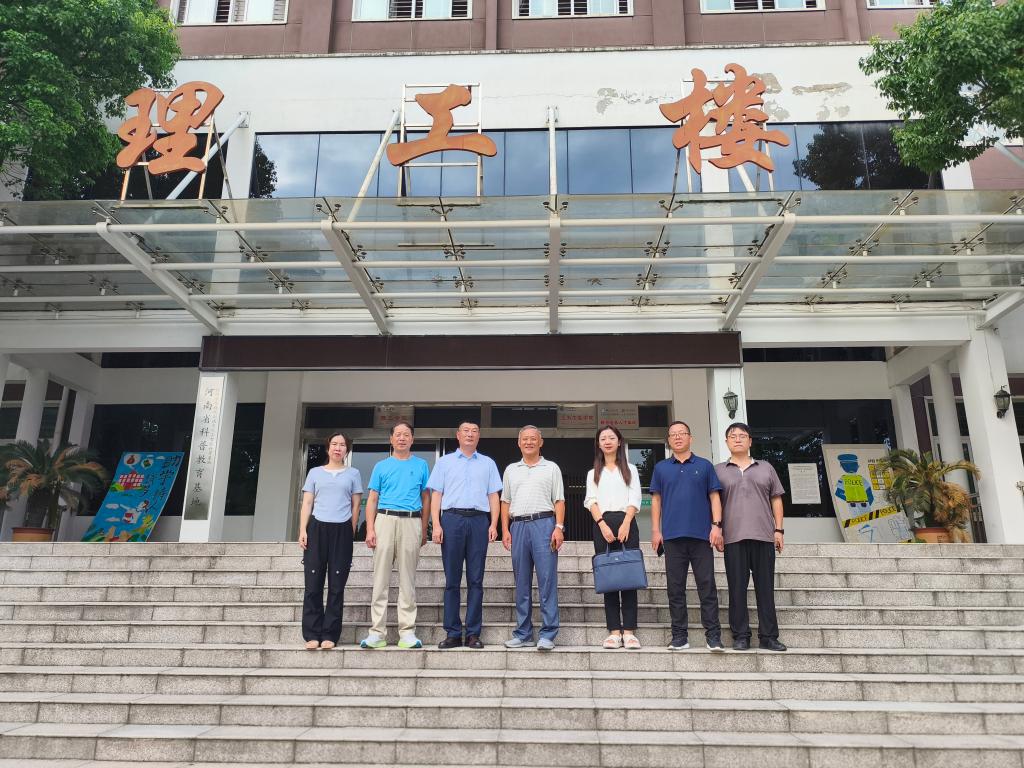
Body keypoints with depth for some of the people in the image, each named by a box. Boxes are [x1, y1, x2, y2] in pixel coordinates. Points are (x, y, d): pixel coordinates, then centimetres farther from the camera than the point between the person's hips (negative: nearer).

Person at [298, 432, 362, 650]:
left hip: (342, 531, 0)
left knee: (337, 585, -2)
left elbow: (355, 506, 11)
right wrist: (303, 531, -1)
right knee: (313, 583, -3)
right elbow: (307, 503, 10)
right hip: (317, 528, 1)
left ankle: (330, 635, 3)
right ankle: (312, 634, 3)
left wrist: (350, 534, 4)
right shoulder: (315, 472, 14)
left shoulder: (353, 474, 13)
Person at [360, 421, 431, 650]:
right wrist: (370, 529, -2)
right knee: (381, 578, -1)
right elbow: (372, 500, 9)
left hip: (411, 522, 0)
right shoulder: (381, 466, 13)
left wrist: (424, 530, 6)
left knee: (408, 579, 2)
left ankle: (408, 631, 6)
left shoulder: (421, 466, 13)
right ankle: (377, 631, 4)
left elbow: (426, 499, 13)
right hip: (385, 519, 0)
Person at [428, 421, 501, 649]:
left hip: (479, 521, 1)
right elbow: (436, 495, 7)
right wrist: (436, 525, -5)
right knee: (452, 580, 1)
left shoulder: (488, 463, 16)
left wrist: (494, 525, -1)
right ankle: (452, 633, 7)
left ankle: (473, 633, 7)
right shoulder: (445, 461, 13)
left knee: (475, 580, 1)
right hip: (452, 519, -1)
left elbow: (493, 496, 11)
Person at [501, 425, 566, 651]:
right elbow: (505, 502, 16)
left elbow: (559, 501, 4)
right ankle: (523, 634, 14)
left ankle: (548, 634, -3)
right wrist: (505, 529, 5)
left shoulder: (551, 468, 10)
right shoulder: (511, 470, 18)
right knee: (521, 582, 7)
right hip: (518, 525, 3)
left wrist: (559, 527, -8)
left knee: (547, 580, -7)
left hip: (544, 524, -3)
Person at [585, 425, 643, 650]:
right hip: (602, 524, 1)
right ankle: (614, 631, -2)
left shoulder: (630, 470, 16)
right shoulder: (593, 473, 19)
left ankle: (629, 631, -7)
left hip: (626, 522, -1)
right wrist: (603, 525, -11)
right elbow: (591, 501, 5)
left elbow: (634, 500, 5)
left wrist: (626, 524, -12)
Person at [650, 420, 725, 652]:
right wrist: (656, 530, 3)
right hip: (672, 535, 1)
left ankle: (713, 635, 5)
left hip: (702, 535, -1)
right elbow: (656, 500, 11)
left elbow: (714, 497, 6)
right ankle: (679, 635, 11)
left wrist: (717, 525, -6)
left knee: (707, 586, -1)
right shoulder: (661, 468, 12)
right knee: (676, 588, 4)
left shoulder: (704, 466, 9)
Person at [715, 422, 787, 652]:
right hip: (734, 538, -1)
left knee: (765, 587, 3)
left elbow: (776, 500, 13)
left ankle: (768, 636, 11)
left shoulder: (766, 468, 15)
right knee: (737, 587, 0)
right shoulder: (718, 470, 11)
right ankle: (740, 636, 7)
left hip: (763, 536, 1)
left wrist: (778, 530, 5)